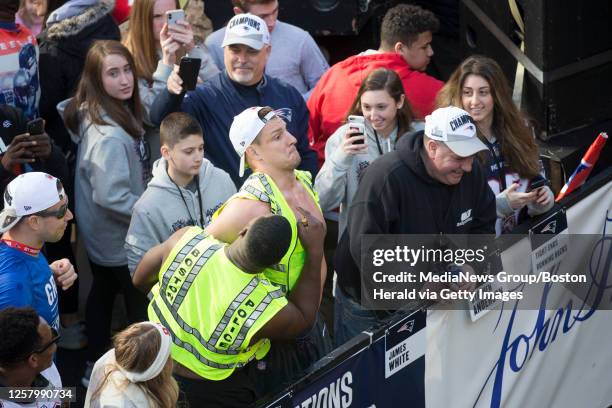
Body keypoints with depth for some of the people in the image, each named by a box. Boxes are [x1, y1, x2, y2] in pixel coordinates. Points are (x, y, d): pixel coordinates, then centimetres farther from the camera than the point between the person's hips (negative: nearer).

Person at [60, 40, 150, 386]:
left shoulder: (92, 112, -6)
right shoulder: (109, 134, -35)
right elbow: (111, 197, -36)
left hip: (101, 235, 10)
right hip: (120, 238, -10)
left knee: (103, 293, 25)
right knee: (141, 305, 8)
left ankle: (96, 366, 41)